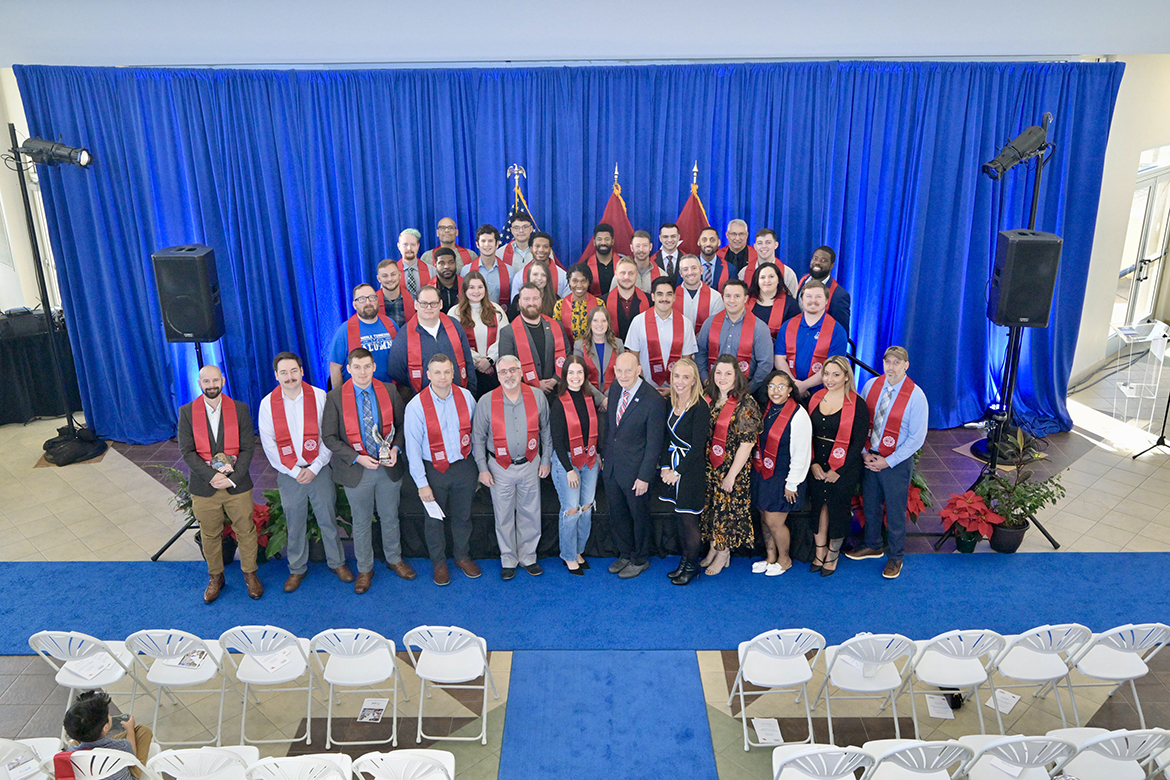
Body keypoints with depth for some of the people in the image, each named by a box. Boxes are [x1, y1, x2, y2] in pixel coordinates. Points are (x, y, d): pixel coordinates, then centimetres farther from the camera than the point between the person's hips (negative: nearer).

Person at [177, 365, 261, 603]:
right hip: (203, 487, 0)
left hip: (237, 485, 0)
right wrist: (211, 476, -17)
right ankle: (215, 578, 33)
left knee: (246, 531, 10)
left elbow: (248, 448, -4)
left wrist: (232, 478, -14)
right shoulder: (187, 412, -2)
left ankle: (250, 574, 30)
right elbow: (187, 451, -6)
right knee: (210, 535, 14)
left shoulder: (240, 409, -3)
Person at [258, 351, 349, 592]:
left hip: (319, 470, 0)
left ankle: (337, 562, 28)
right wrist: (294, 471, -8)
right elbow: (268, 443, -3)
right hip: (288, 474, 1)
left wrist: (314, 468, -10)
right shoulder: (268, 403, -4)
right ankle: (297, 569, 28)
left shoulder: (319, 397, -6)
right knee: (295, 525, 11)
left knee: (328, 519, 10)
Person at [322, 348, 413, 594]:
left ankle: (394, 559, 39)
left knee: (390, 517, 18)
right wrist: (357, 458, -18)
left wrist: (396, 449, -13)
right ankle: (364, 569, 31)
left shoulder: (389, 391, -4)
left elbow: (401, 425, 5)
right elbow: (329, 437, -9)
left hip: (389, 468, 2)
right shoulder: (335, 397, -10)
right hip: (356, 470, -2)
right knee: (361, 522, 13)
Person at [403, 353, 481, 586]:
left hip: (464, 466, 2)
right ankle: (439, 563, 34)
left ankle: (463, 556, 40)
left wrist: (479, 466, 8)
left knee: (463, 516, 17)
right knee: (435, 519, 13)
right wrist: (422, 483, -13)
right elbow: (413, 448, -13)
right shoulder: (416, 406, -15)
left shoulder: (466, 397, -6)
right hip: (435, 470, -2)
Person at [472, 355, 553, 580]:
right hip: (500, 468, -1)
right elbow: (478, 437, -1)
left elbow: (546, 430, 6)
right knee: (503, 516, 9)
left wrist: (546, 460, 7)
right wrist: (482, 468, -2)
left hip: (530, 465, 1)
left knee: (530, 514, 11)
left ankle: (528, 557, 29)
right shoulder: (486, 401, -9)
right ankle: (508, 560, 27)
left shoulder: (537, 397, -5)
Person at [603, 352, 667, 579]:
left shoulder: (653, 401, -23)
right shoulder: (615, 388, -3)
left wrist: (645, 477, -16)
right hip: (611, 466, 6)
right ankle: (625, 554, 42)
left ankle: (640, 560, 36)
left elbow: (654, 443, -18)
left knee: (639, 516, 15)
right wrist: (604, 455, 12)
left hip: (634, 471, -6)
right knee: (617, 515, 21)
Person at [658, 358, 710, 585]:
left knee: (689, 520, 2)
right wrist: (665, 466, 0)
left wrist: (677, 471, -13)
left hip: (691, 470, -7)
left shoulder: (700, 408, -17)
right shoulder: (672, 403, 5)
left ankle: (692, 566, 19)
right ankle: (684, 560, 28)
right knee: (679, 518, 14)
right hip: (673, 467, 7)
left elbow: (697, 447, -17)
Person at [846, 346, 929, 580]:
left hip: (896, 462, -4)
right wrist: (864, 452, -5)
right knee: (870, 506, 19)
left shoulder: (915, 395, -16)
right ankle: (873, 546, 42)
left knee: (895, 512, 9)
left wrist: (887, 462, -15)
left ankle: (895, 558, 30)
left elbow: (917, 437, -14)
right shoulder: (871, 385, -4)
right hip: (869, 457, 4)